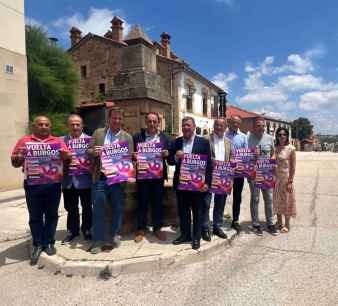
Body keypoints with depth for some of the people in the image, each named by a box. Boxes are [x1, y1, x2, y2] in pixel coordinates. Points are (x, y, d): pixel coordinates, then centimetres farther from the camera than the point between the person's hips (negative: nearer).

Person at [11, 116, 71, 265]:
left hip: (53, 183, 0)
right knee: (35, 216, 8)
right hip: (33, 184, 0)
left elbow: (69, 156, 2)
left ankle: (49, 242, 22)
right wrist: (19, 157, -13)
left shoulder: (57, 141, 9)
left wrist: (64, 155, -20)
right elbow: (15, 162, 9)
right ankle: (37, 244, 21)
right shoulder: (24, 141, 9)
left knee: (51, 214, 8)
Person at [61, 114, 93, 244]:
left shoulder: (89, 140, -1)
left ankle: (86, 230, 29)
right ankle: (72, 230, 31)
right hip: (68, 180, 2)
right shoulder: (61, 140, 7)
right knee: (70, 208, 14)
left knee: (87, 207, 11)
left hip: (85, 179, -2)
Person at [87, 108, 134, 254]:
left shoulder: (127, 137, 5)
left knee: (117, 208, 9)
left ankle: (115, 236, 28)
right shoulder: (98, 133, 8)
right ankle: (98, 240, 15)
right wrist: (94, 151, -16)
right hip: (100, 177, 0)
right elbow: (89, 151, 7)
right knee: (98, 209, 4)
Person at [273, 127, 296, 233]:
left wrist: (290, 181, -12)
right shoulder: (275, 148, 3)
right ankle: (279, 222, 29)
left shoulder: (291, 149, -9)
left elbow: (293, 167, -9)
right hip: (276, 177, 4)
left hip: (286, 177, -4)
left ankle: (287, 224, 22)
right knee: (277, 200, 12)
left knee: (286, 200, 6)